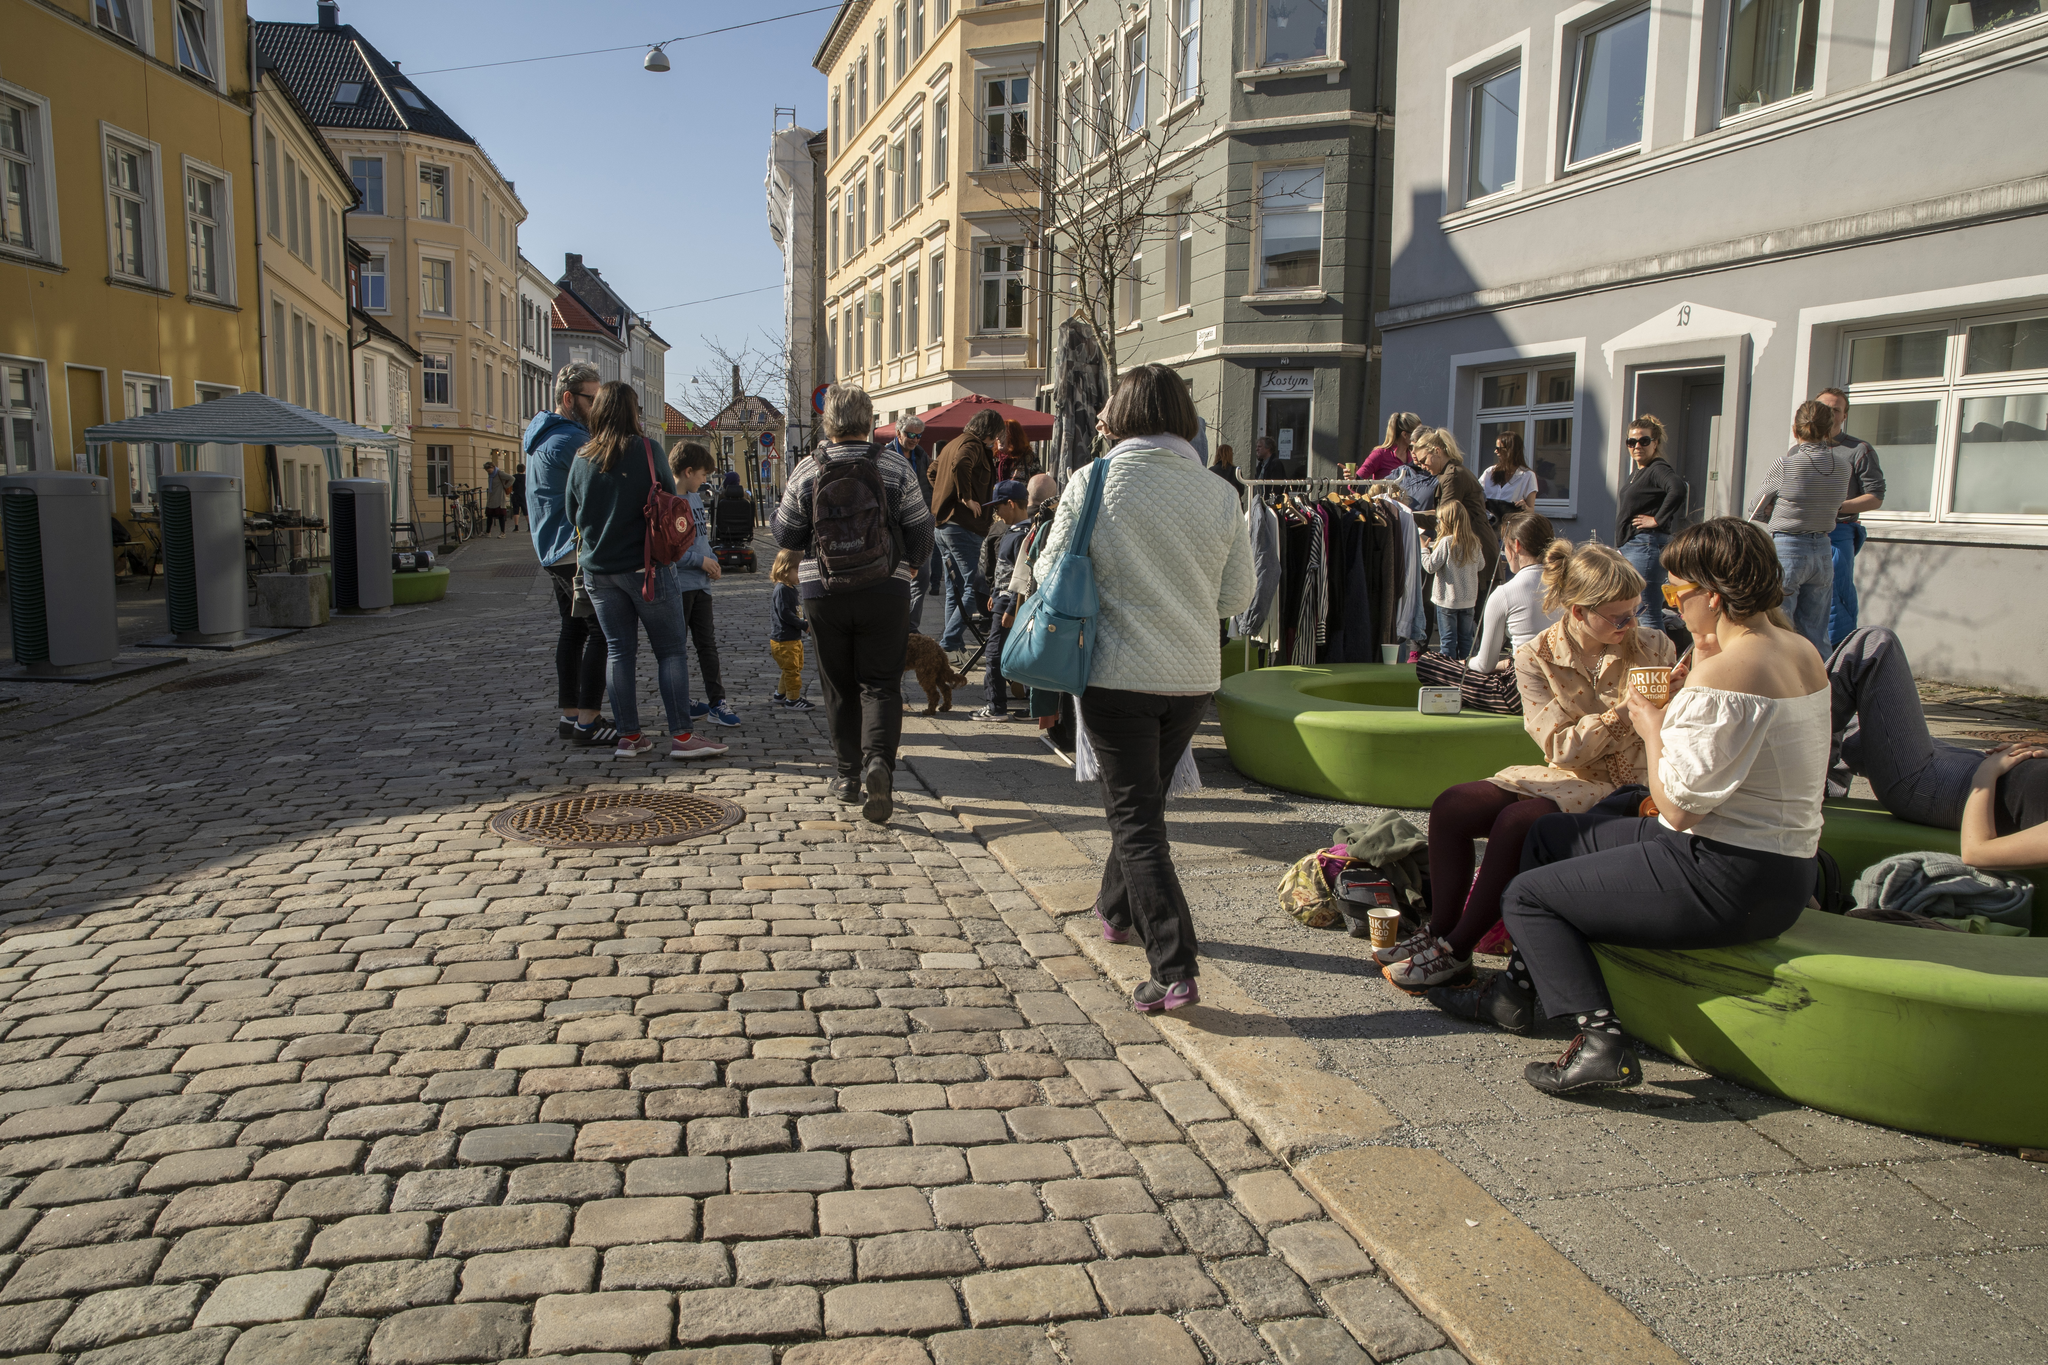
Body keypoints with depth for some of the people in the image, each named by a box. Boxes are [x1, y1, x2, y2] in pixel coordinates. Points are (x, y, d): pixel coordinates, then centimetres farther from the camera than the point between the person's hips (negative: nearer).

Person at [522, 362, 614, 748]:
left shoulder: (540, 435, 17)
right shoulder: (570, 439, -16)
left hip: (553, 551, 11)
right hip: (578, 551, -11)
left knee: (573, 629, 14)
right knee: (600, 631, -9)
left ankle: (570, 716, 19)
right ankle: (587, 724, -10)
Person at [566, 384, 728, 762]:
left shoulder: (582, 459, 3)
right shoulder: (645, 450, -10)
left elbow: (573, 514, 12)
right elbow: (670, 501, -4)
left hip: (598, 570, 5)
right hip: (645, 566, -5)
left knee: (618, 649, 10)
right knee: (671, 649, 1)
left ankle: (628, 736, 11)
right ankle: (681, 736, -1)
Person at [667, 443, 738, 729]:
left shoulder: (696, 498, 13)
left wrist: (712, 562, 5)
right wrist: (701, 560, -16)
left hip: (700, 584, 8)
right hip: (678, 585, -8)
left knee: (707, 643, 6)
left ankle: (716, 702, 8)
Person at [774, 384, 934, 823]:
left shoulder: (805, 473, -4)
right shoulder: (896, 467, -5)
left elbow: (786, 536, 4)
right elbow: (919, 528, 1)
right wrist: (912, 563, 21)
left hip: (823, 593, 1)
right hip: (885, 591, -1)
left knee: (839, 688, 13)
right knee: (881, 684, 3)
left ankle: (849, 775, 18)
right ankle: (878, 759, -19)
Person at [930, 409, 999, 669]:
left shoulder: (952, 444, 21)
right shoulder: (972, 444, -9)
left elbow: (933, 473, 33)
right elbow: (960, 465, -30)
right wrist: (967, 498, -21)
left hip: (943, 523, 10)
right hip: (963, 525, -10)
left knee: (954, 589, 14)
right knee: (975, 587, -8)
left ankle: (955, 647, 17)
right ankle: (948, 645, -12)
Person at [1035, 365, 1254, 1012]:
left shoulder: (1092, 485, -9)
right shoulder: (1219, 494, -1)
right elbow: (1237, 595, 5)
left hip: (1119, 674, -4)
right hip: (1194, 677, 4)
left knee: (1136, 819, 1)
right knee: (1143, 801, 23)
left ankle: (1174, 969, -7)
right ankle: (1117, 910, 43)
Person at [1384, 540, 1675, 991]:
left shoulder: (1653, 648, -3)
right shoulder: (1536, 658, -2)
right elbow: (1564, 748, -9)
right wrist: (1622, 710, -21)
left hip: (1624, 790, -3)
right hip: (1564, 780, 4)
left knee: (1516, 822, -29)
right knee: (1451, 806, -17)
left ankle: (1457, 950, -17)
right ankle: (1440, 931, -6)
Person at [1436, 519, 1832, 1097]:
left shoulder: (1725, 674, -24)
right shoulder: (1799, 652, 7)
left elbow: (1678, 805, -24)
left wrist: (1652, 727, -9)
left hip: (1726, 881, -11)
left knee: (1526, 896, -1)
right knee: (1549, 835, 22)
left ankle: (1600, 1039, -10)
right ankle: (1521, 985, 30)